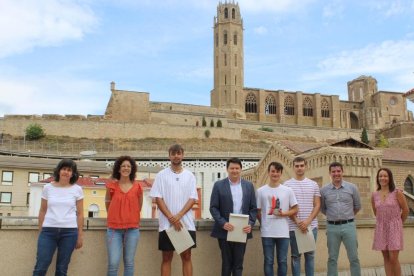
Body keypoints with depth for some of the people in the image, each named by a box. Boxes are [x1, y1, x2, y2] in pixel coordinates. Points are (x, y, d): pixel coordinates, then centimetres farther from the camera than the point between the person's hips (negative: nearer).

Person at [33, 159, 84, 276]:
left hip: (69, 232, -1)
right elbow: (42, 211, 11)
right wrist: (40, 231, 10)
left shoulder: (77, 189, 2)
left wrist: (80, 234, 4)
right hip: (48, 230, 1)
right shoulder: (48, 188, 5)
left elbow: (80, 213, 5)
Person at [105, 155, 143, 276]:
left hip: (132, 229, 1)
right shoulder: (111, 186, 1)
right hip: (114, 229, 0)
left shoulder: (137, 187, 1)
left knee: (129, 262, 7)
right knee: (113, 263, -5)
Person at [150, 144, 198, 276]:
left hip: (187, 223, 1)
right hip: (166, 224, -1)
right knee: (167, 258, 6)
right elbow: (158, 198, -3)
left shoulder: (190, 175, 5)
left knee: (186, 257, 6)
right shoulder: (161, 175, 2)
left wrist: (179, 216, -13)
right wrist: (171, 218, -12)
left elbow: (193, 199, 0)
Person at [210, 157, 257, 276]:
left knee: (238, 263, 7)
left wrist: (250, 224, -9)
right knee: (226, 263, 8)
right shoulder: (219, 185, 0)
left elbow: (253, 208, 6)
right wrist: (223, 223, -17)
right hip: (225, 231, -2)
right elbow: (213, 207, -4)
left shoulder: (249, 186, 7)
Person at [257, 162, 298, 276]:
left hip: (283, 232, 1)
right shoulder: (261, 191, 1)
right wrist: (264, 224, 5)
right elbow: (258, 211, 8)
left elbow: (295, 210, 5)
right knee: (268, 261, 7)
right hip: (267, 232, -1)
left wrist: (284, 214, -10)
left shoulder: (288, 190, 3)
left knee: (282, 261, 9)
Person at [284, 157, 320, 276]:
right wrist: (297, 222, -11)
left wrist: (308, 221, -10)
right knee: (295, 255, 6)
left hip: (311, 226, 2)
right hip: (294, 226, -1)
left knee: (310, 255, 9)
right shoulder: (287, 184, 1)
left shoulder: (313, 184, 7)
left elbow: (317, 206, 4)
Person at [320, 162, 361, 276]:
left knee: (354, 258, 5)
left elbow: (357, 206, 13)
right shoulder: (324, 190, 1)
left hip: (349, 226, 0)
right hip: (332, 227, 1)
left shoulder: (352, 187, 1)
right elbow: (322, 208, 13)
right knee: (332, 258, 9)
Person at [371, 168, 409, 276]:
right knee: (386, 258, 6)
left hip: (394, 228, -4)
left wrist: (397, 223, 11)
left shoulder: (397, 193, -8)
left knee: (393, 259, -8)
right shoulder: (374, 195, 3)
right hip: (381, 229, 4)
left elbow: (405, 210, 1)